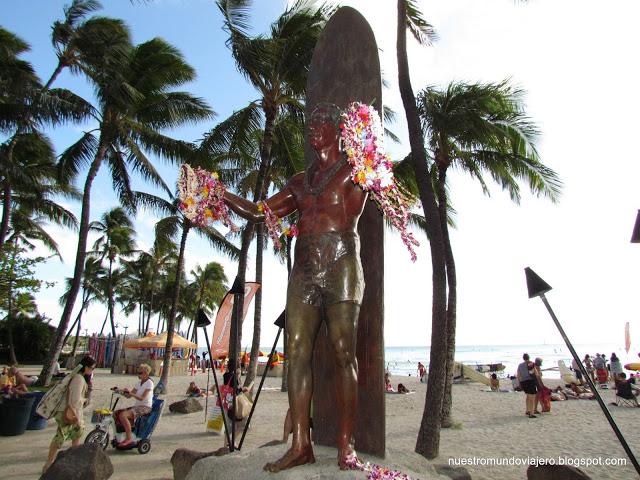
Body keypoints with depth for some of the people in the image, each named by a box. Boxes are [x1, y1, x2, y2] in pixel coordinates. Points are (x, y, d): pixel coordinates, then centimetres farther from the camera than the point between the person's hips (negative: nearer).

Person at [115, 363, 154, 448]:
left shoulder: (149, 383, -11)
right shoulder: (139, 383, 14)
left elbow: (142, 398, -20)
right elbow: (129, 395, 11)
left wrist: (131, 393, -29)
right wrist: (123, 391, -7)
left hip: (145, 407, -9)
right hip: (136, 406, 9)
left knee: (123, 415, -26)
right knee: (116, 413, -2)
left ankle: (129, 438, -17)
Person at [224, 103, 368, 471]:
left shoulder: (353, 169, 11)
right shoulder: (300, 182, 24)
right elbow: (260, 212, 19)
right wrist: (220, 193, 10)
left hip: (341, 267, -5)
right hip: (303, 272, 5)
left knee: (344, 353, -7)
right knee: (297, 352, -2)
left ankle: (346, 446, -1)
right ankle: (301, 444, 4)